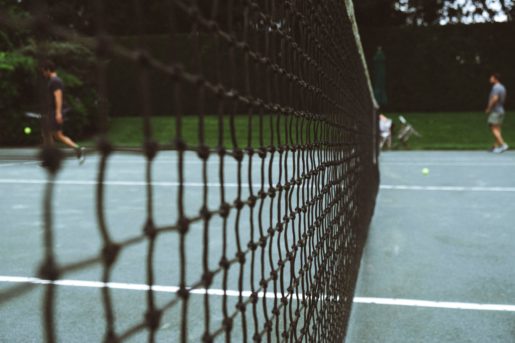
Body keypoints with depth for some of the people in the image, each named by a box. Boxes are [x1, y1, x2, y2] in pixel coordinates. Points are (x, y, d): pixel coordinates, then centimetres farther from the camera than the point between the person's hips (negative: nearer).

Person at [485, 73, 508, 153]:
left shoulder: (496, 87, -15)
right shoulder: (502, 87, 15)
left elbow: (495, 98, -26)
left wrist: (488, 109, -16)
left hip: (495, 111, -10)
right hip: (501, 110, 10)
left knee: (494, 129, -10)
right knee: (497, 129, 10)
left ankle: (503, 144, -18)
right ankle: (496, 146, 12)